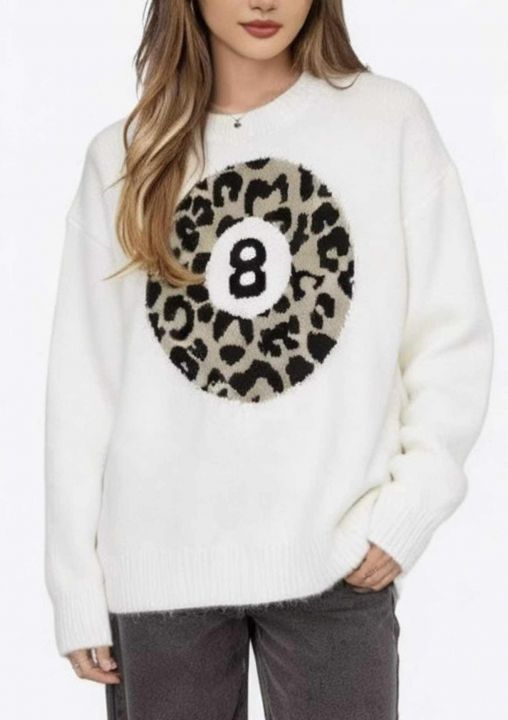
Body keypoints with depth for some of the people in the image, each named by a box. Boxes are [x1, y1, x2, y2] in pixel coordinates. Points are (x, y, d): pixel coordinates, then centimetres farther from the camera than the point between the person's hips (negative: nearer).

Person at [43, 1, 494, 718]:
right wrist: (77, 586, 3)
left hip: (335, 559, -1)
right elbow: (83, 383, 5)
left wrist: (407, 508, -9)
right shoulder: (124, 156, 6)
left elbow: (453, 335, 2)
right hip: (158, 561, 2)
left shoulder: (391, 120, 2)